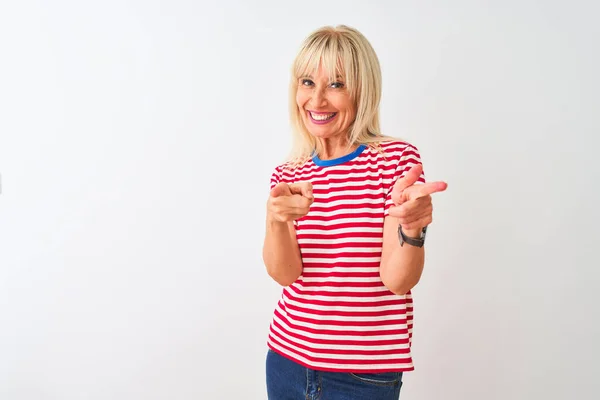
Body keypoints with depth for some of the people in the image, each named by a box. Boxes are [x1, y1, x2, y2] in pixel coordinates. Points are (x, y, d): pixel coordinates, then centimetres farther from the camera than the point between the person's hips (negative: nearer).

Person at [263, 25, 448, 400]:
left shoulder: (396, 158, -9)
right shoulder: (287, 175, 3)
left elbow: (397, 280, -14)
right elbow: (284, 273, -9)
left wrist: (413, 229, -34)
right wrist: (277, 221, -28)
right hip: (287, 357, 4)